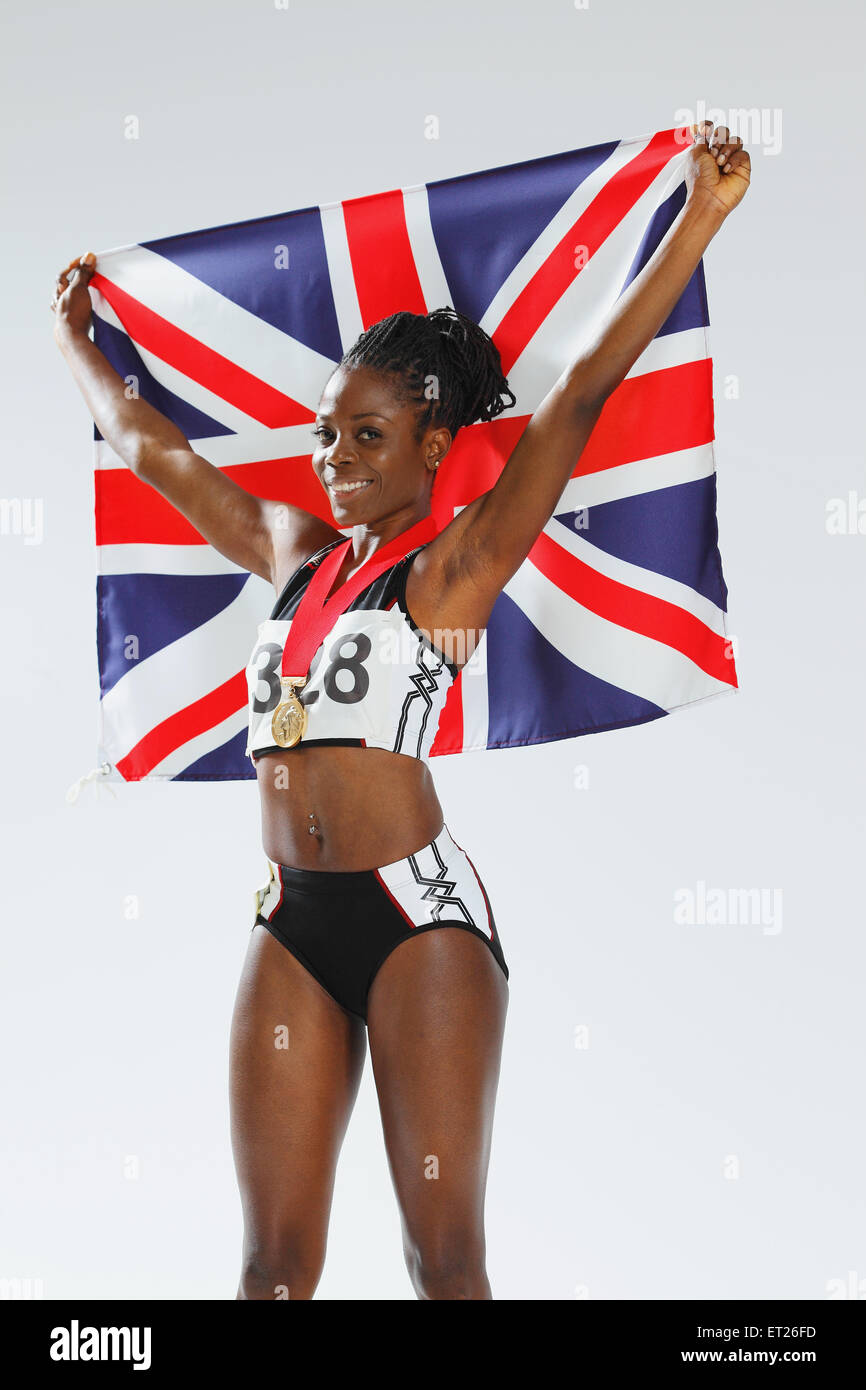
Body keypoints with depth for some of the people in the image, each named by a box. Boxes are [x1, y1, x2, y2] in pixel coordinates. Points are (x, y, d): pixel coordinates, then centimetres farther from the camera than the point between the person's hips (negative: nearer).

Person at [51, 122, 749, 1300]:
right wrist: (70, 332, 39)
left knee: (446, 1256, -2)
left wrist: (699, 221, -12)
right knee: (275, 1262, 5)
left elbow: (584, 394, -8)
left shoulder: (458, 560, 0)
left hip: (418, 914, -5)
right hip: (293, 923, 5)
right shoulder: (291, 551, 15)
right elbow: (143, 441, 27)